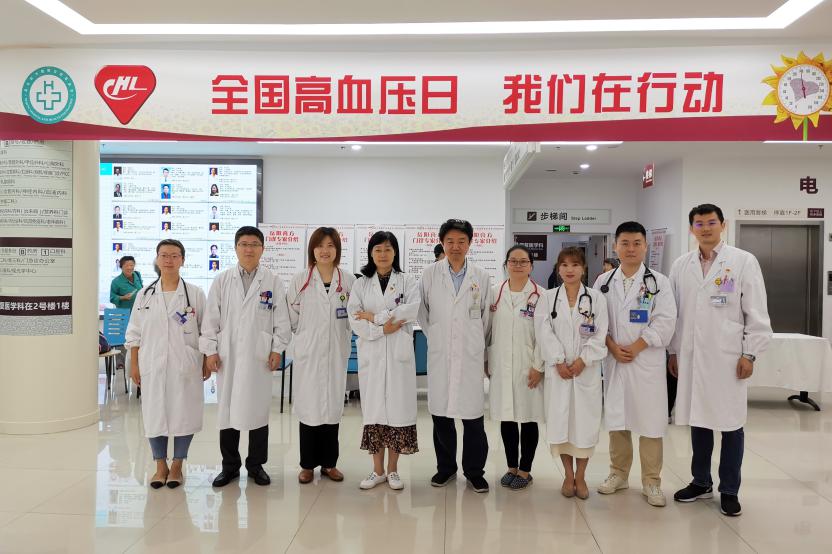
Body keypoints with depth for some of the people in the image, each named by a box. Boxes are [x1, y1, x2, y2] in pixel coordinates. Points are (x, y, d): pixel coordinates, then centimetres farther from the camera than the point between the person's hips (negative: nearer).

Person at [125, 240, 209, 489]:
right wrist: (134, 365, 5)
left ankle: (177, 465, 20)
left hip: (185, 365, -1)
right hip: (153, 365, 2)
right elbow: (134, 333, 9)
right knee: (154, 414, 6)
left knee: (184, 414, 3)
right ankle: (161, 466, 22)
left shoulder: (195, 294, 1)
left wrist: (206, 363, 0)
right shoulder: (145, 295, 6)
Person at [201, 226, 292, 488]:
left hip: (259, 356, -1)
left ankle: (256, 465, 21)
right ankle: (230, 466, 20)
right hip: (228, 355, 1)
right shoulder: (222, 280, 5)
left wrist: (277, 350, -2)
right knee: (227, 408, 6)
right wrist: (210, 350, -1)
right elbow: (211, 318, 4)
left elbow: (281, 319, 2)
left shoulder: (273, 282, 2)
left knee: (258, 409, 6)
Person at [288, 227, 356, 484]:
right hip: (308, 353, -1)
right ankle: (308, 464, 15)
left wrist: (340, 334, 4)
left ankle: (329, 462, 21)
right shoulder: (300, 280, 0)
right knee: (309, 406, 1)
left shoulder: (348, 281, 2)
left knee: (333, 405, 8)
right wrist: (306, 335, 6)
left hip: (337, 353, 1)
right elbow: (292, 318, 4)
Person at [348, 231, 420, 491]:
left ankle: (392, 470, 14)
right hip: (371, 353, 1)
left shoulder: (407, 281, 6)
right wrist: (382, 329, -15)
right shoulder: (361, 284, 9)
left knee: (398, 407, 1)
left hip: (399, 353, -1)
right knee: (373, 408, 3)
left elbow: (412, 310, -11)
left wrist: (375, 317, -12)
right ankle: (378, 470, 15)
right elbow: (354, 320, -2)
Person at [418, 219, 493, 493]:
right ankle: (445, 467, 24)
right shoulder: (430, 274, 3)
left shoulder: (482, 276, 5)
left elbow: (486, 316, 12)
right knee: (440, 414, 7)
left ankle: (474, 471, 16)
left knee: (472, 415, 0)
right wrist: (434, 336, 10)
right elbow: (422, 310, 11)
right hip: (439, 354, 1)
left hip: (471, 355, 0)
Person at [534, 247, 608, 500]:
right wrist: (559, 361, -12)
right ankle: (568, 475, 21)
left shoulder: (596, 298, 3)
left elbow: (599, 335, -3)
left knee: (585, 422, 3)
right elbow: (545, 333, -3)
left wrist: (582, 360, -12)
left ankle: (580, 476, 19)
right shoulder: (548, 298, 4)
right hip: (557, 370, 1)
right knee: (560, 421, 4)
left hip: (587, 370, 0)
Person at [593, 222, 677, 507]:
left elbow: (664, 322, -7)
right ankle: (618, 473, 25)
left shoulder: (659, 282, 1)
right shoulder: (603, 281, 7)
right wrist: (613, 347, -9)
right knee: (616, 419, 10)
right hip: (613, 361, 2)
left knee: (650, 422, 1)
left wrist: (634, 348, -13)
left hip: (647, 361, -2)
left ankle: (651, 482, 13)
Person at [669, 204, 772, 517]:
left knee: (730, 424, 5)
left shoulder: (744, 262, -1)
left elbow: (757, 313, -2)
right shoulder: (681, 266, 7)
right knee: (698, 421, 10)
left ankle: (729, 491, 18)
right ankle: (701, 482, 25)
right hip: (691, 357, 3)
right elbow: (674, 312, 10)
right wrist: (673, 351, 8)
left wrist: (750, 354, -7)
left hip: (728, 357, -3)